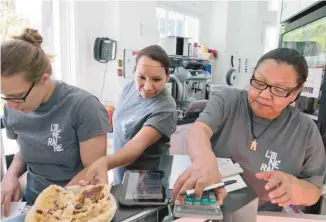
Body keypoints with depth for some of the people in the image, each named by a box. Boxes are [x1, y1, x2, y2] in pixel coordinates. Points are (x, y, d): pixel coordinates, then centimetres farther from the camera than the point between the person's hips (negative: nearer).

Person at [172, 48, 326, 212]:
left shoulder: (306, 130, -2)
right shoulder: (227, 100, -6)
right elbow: (199, 131, -23)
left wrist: (292, 184, -18)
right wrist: (204, 160, -43)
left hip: (265, 216, 2)